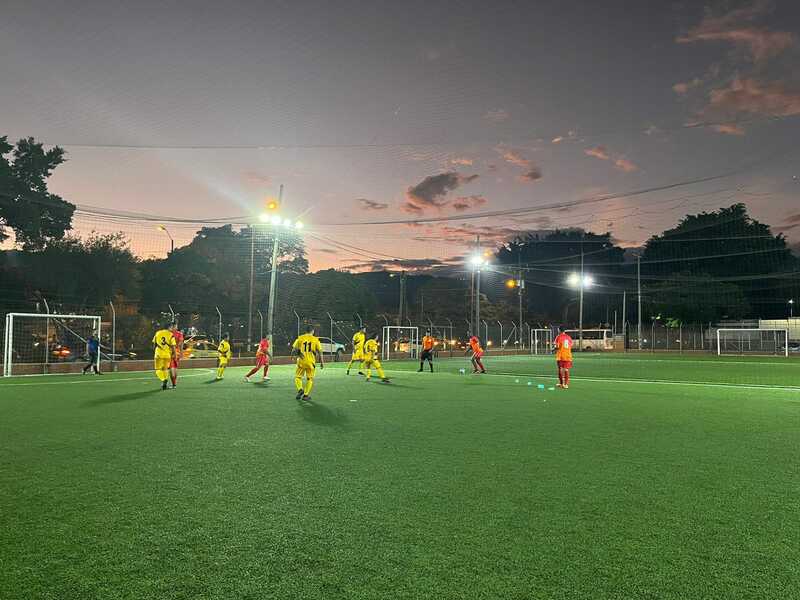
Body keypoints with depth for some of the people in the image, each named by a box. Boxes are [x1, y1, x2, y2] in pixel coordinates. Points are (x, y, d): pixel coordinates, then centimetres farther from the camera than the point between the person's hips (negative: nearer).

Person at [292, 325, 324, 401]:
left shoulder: (300, 338, 4)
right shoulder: (315, 339, 2)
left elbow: (294, 350, 0)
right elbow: (319, 352, 2)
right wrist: (322, 362, 9)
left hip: (301, 361, 0)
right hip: (311, 362, 0)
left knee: (298, 377, 14)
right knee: (310, 379, 12)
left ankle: (300, 389, -9)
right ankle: (306, 395, 8)